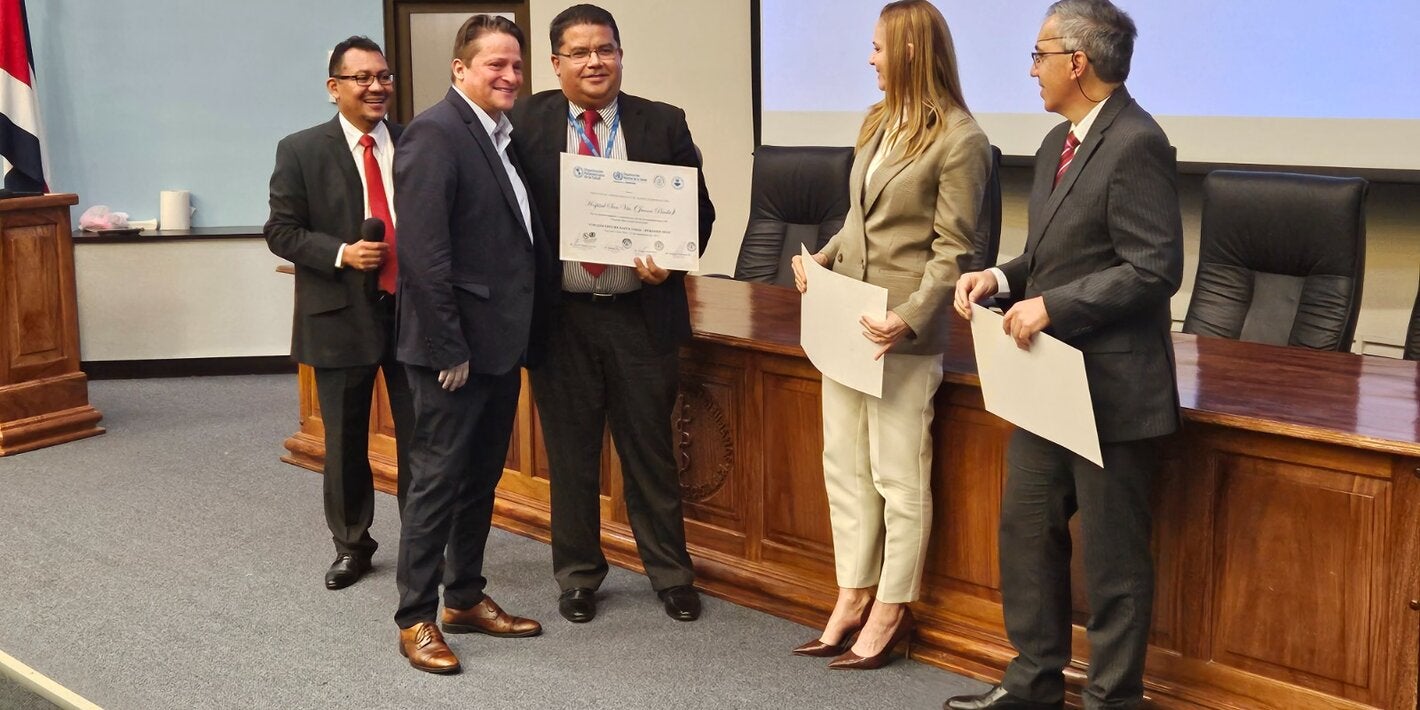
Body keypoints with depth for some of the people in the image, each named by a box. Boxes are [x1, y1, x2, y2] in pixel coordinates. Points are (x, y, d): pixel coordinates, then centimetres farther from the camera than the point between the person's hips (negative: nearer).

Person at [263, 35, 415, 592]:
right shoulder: (301, 151, -3)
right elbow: (281, 232, -3)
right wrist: (342, 253, -18)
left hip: (414, 311, 2)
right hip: (342, 315, -1)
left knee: (420, 436, 7)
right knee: (345, 441, 11)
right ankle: (351, 545, 28)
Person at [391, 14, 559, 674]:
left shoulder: (503, 136, 12)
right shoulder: (435, 132, -15)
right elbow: (422, 250, -21)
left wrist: (529, 330, 8)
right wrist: (449, 347, -20)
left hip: (503, 340, 9)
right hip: (456, 348, -9)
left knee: (482, 478, 17)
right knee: (438, 480, 1)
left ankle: (466, 599, 30)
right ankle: (416, 619, 14)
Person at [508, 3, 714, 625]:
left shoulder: (663, 124, 2)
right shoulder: (526, 123, 0)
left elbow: (699, 211, 5)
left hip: (642, 314, 0)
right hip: (559, 316, 0)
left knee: (650, 451, 9)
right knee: (569, 454, 11)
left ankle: (670, 574, 25)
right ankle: (578, 575, 28)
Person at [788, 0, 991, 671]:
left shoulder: (959, 140, -11)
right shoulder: (878, 123, 13)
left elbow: (952, 249, -13)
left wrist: (910, 317, -22)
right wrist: (820, 258, 4)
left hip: (902, 334, -8)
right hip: (844, 320, 8)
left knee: (898, 478, 3)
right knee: (844, 468, 12)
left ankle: (890, 611, 15)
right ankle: (853, 598, 22)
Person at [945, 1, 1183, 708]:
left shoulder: (1135, 145, -16)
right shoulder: (1058, 142, 13)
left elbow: (1154, 269, -21)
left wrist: (1052, 305, -22)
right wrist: (1002, 277, 1)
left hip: (1110, 387, -9)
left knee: (1112, 553, 4)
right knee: (1026, 529, 16)